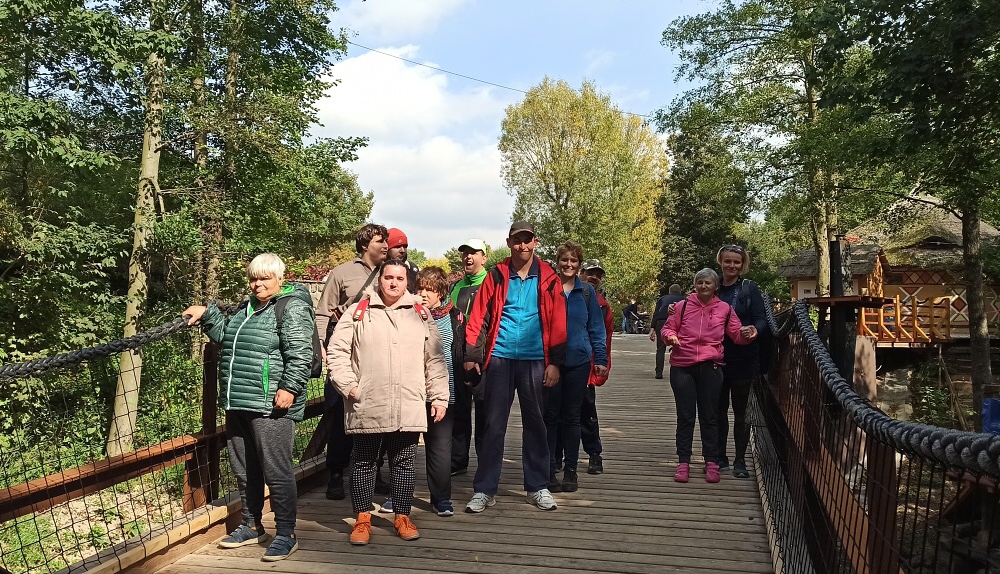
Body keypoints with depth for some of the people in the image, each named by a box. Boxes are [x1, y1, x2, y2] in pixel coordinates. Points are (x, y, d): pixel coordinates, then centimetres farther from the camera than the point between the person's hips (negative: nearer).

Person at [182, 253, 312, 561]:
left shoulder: (292, 307, -8)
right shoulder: (246, 307, 19)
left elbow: (300, 353, -17)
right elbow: (226, 336, 33)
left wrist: (290, 387, -23)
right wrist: (208, 314, 22)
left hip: (270, 406, -9)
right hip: (238, 403, 9)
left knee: (276, 471, -5)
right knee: (244, 470, 17)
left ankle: (286, 534, 5)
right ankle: (251, 526, 31)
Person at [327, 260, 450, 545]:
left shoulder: (421, 314, 9)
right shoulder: (358, 312, 4)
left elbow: (435, 360, 9)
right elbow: (337, 351, 3)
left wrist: (439, 397, 5)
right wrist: (347, 385, -6)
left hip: (409, 408, 1)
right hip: (367, 406, -1)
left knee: (404, 463, 10)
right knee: (364, 462, 8)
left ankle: (402, 517, 24)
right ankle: (362, 519, 22)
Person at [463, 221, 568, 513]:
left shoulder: (548, 278, 3)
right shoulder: (496, 276, 3)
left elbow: (557, 323, 1)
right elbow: (478, 318, 1)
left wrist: (554, 362, -4)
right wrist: (472, 355, -4)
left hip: (534, 360, 1)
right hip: (499, 358, 0)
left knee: (534, 423, 10)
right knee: (493, 424, 3)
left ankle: (538, 487, 22)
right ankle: (484, 489, 11)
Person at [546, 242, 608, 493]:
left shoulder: (587, 291, 5)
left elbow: (596, 327, 7)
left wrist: (600, 358, 1)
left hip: (578, 361, 1)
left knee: (572, 416, 9)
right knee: (550, 416, 3)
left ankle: (570, 470, 17)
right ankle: (549, 470, 12)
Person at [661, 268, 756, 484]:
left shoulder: (725, 309, 7)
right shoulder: (683, 306, 5)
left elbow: (737, 335, 9)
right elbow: (667, 328, 10)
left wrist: (746, 333, -12)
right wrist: (670, 336, -12)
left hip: (710, 367, 0)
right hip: (682, 367, 0)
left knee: (710, 416, 7)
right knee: (685, 416, 6)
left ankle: (711, 462, 16)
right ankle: (683, 462, 13)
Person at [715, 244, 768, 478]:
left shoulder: (750, 289, -2)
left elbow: (761, 319, -7)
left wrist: (754, 331, -30)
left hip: (743, 360, -3)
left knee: (740, 410, 6)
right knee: (719, 409, 10)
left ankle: (740, 461, 16)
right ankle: (720, 457, 22)